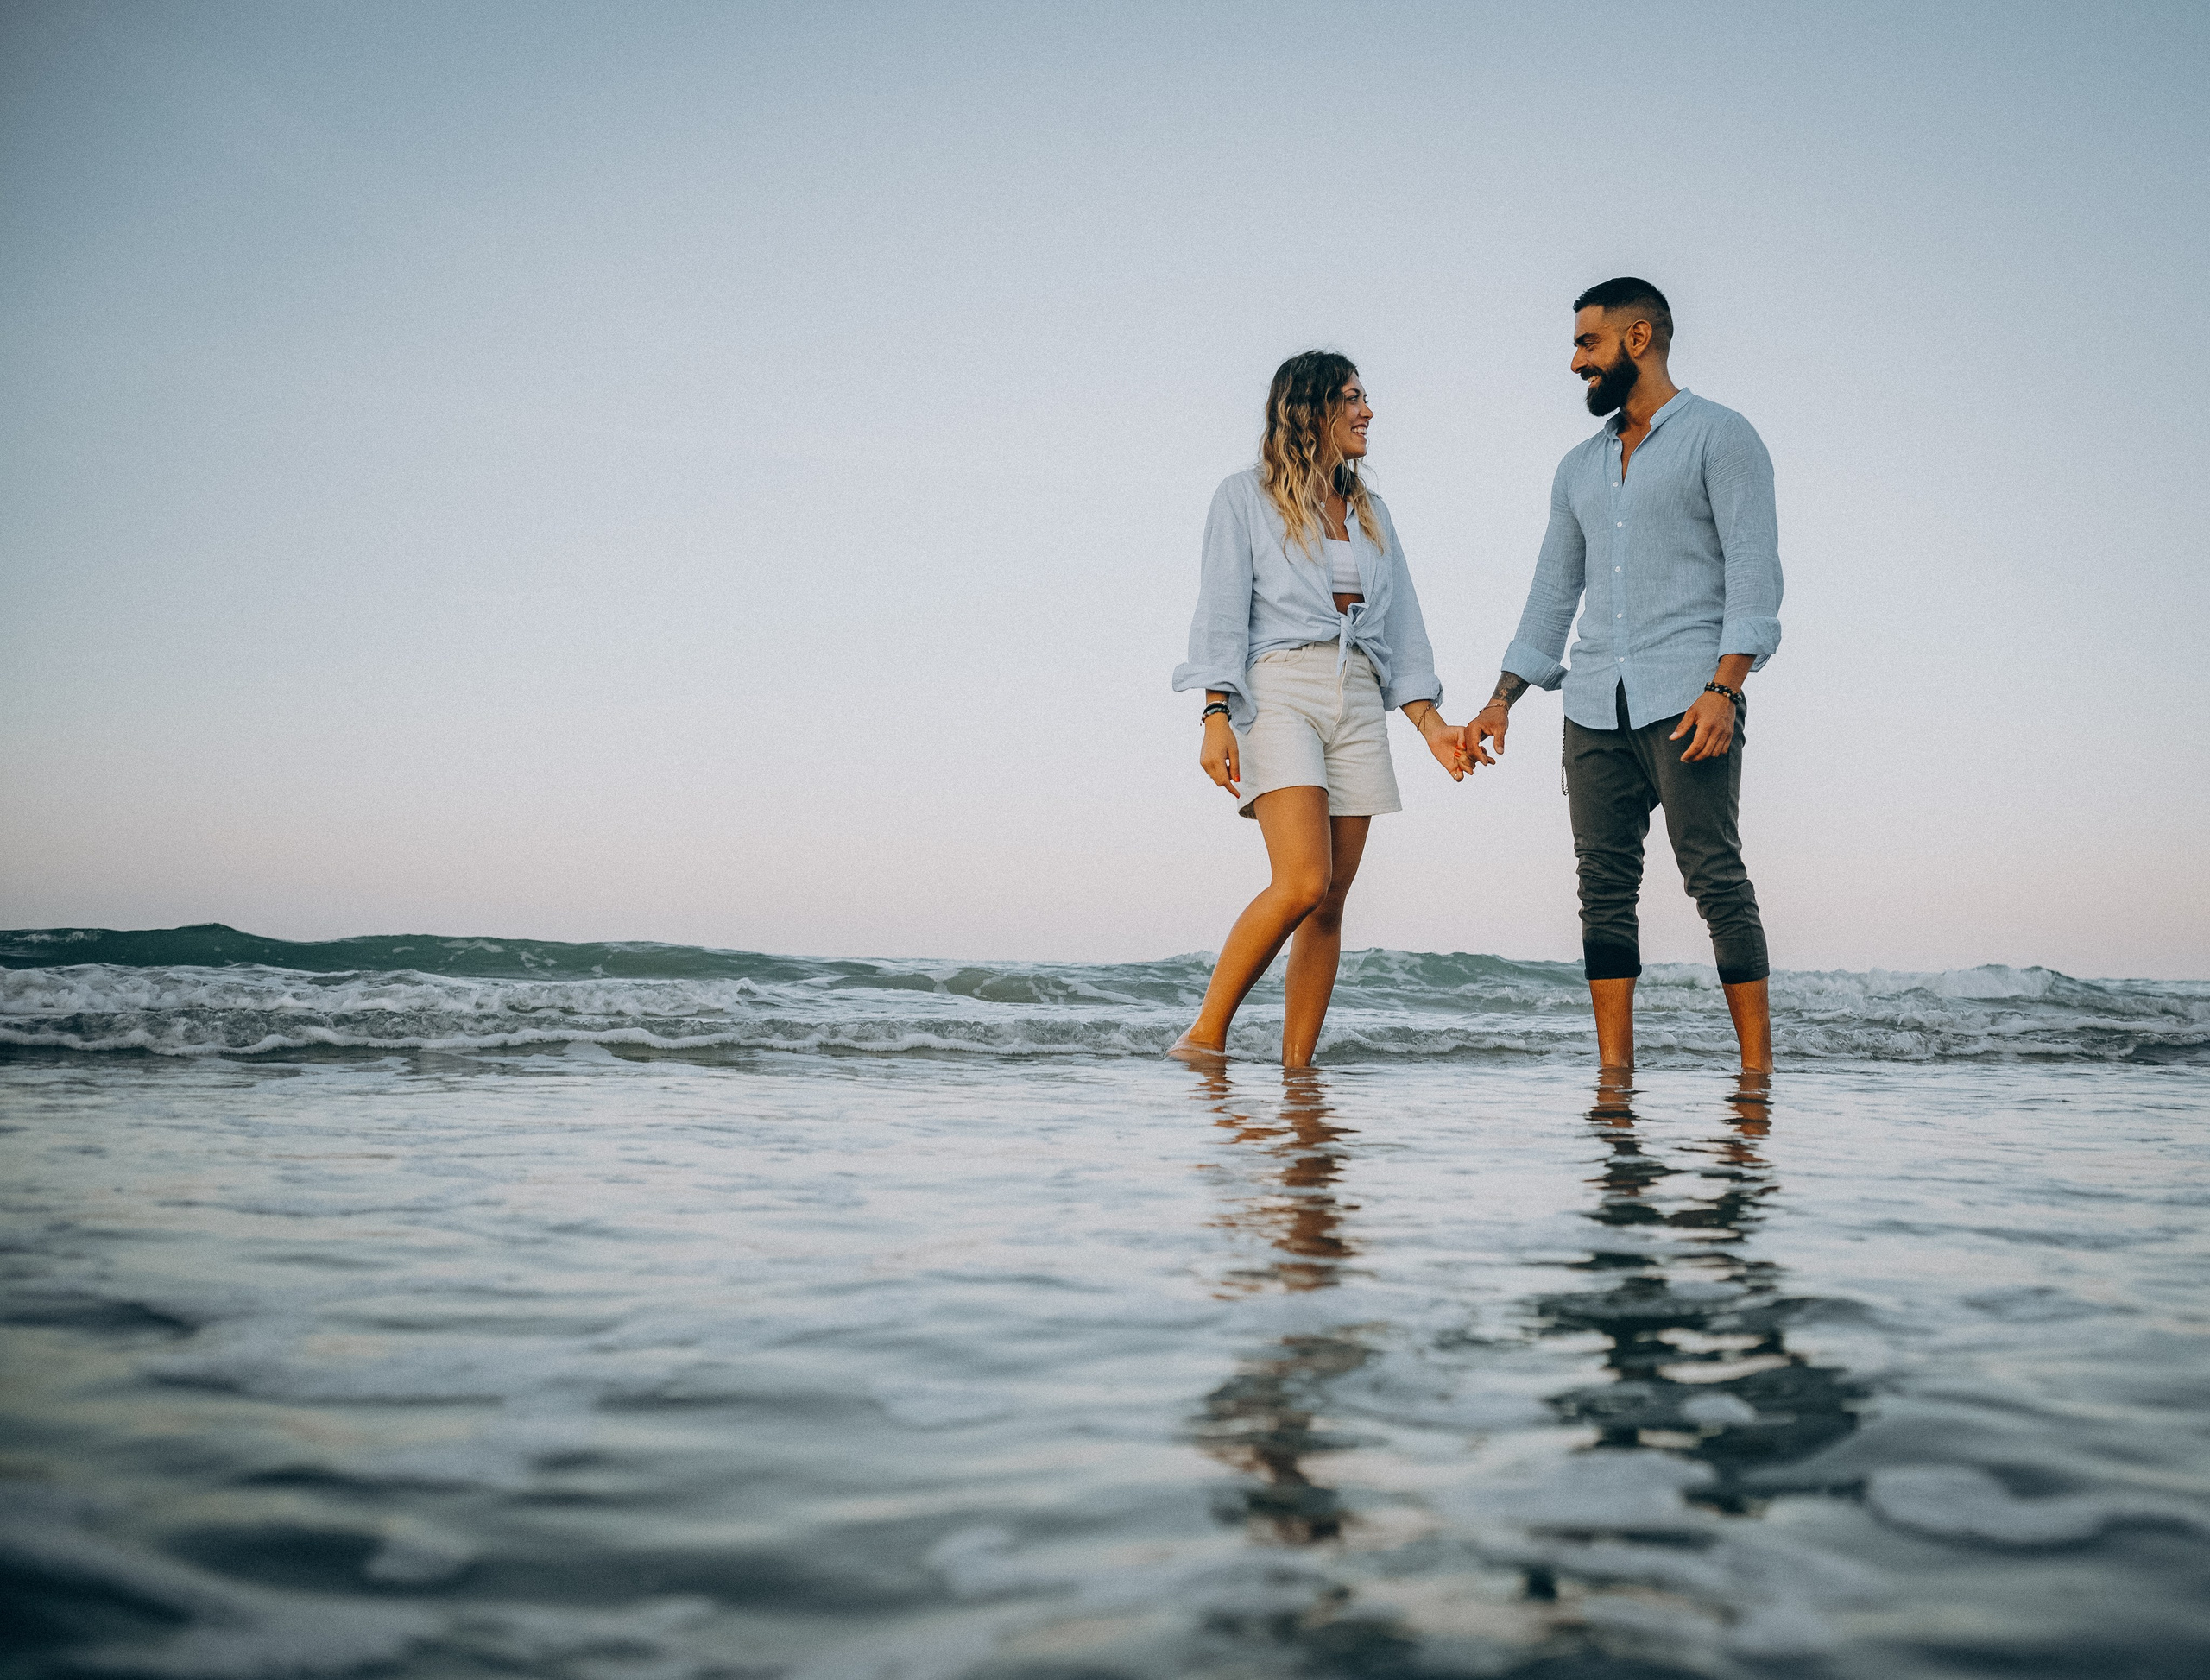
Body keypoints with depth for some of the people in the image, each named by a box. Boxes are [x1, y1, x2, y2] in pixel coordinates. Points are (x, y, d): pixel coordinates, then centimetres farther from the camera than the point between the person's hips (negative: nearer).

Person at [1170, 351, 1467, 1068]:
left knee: (1331, 901, -1)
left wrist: (1431, 725, 8)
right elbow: (1222, 614, -2)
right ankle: (1204, 1036, -10)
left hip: (1358, 700, 6)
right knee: (1303, 882, -21)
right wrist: (1216, 717, -14)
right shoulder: (1245, 498, 6)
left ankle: (1296, 1066, 3)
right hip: (1278, 691, -5)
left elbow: (1402, 632, 19)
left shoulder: (1370, 514, 21)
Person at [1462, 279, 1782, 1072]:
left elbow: (1754, 569, -7)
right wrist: (1502, 700, 13)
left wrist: (1724, 689, -19)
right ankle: (1613, 1076, 4)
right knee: (1604, 887, 1)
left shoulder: (1721, 436, 3)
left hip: (1688, 699, -6)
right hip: (1595, 705, 6)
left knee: (1716, 878, -9)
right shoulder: (1580, 467, 21)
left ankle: (1757, 1071, -3)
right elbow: (1553, 592, 22)